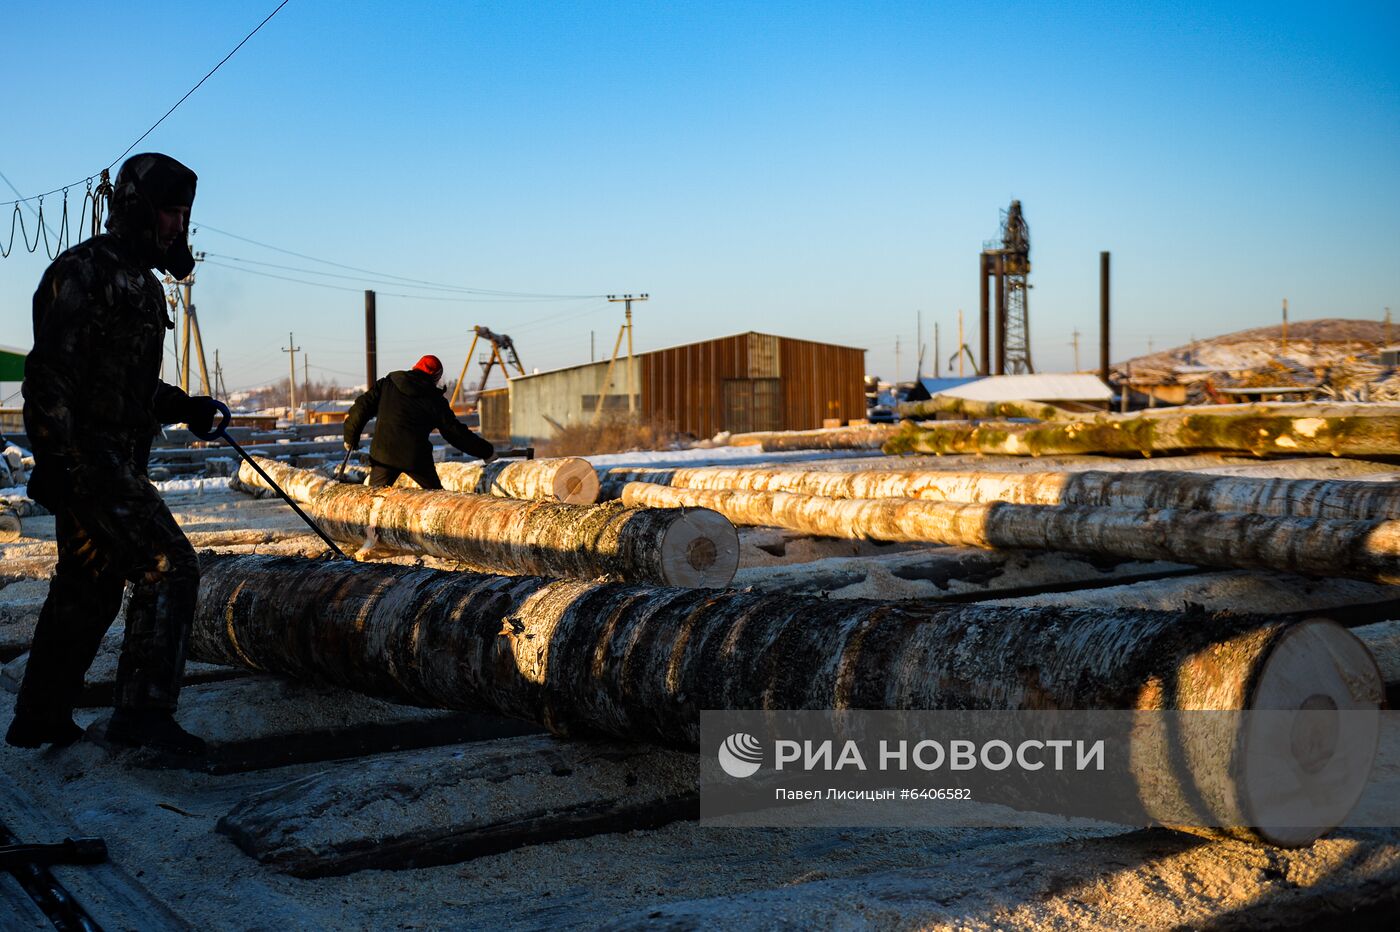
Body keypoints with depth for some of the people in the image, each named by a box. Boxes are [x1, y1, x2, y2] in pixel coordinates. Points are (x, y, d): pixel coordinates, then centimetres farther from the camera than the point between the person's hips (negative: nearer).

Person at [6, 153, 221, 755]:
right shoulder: (84, 271, -12)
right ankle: (141, 711, -13)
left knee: (89, 587, 15)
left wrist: (184, 407, 14)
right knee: (167, 564, -15)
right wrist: (52, 457, -24)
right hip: (84, 455, -10)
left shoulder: (140, 284, 19)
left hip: (115, 461, 10)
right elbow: (50, 371, -18)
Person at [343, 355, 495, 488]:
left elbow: (362, 407, 6)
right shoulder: (435, 401, 4)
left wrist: (351, 439, 19)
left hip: (383, 453, 1)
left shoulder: (387, 384, 9)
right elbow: (456, 433, 6)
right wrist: (487, 452, 16)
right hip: (417, 457, -1)